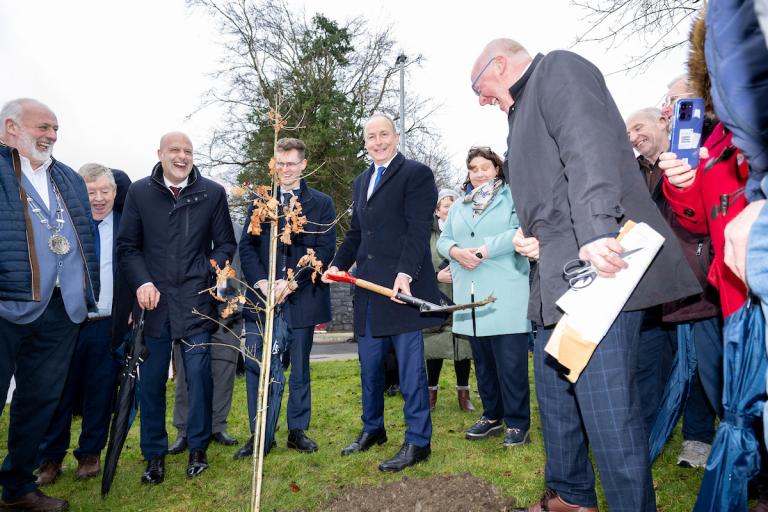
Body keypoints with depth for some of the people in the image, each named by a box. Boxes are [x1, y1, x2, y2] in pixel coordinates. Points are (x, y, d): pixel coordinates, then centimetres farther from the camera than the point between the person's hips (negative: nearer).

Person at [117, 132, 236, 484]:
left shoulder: (212, 193, 2)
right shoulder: (139, 192, 5)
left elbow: (226, 244, 6)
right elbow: (127, 246, 6)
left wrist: (209, 272, -10)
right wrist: (142, 282, -8)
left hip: (195, 302, -1)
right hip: (153, 300, 2)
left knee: (198, 374, 3)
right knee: (151, 380, 9)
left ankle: (198, 449, 22)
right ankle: (154, 455, 25)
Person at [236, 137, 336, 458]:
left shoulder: (321, 203, 4)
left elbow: (325, 249, -4)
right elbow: (246, 246, 5)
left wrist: (292, 281, -14)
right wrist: (261, 282, -10)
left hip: (302, 297, -1)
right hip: (262, 296, 2)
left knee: (299, 368, 9)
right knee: (256, 367, 1)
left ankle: (298, 431, 24)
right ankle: (258, 434, 16)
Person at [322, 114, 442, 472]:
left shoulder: (416, 173, -3)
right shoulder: (361, 181, 21)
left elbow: (419, 228, -13)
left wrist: (406, 273, -23)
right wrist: (338, 264, 9)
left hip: (403, 284, -7)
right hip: (368, 285, 7)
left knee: (410, 365, -1)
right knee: (369, 363, 15)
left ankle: (418, 441, 12)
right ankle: (372, 429, 32)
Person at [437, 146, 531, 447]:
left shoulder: (513, 197, 4)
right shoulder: (459, 206, 21)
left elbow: (522, 231, -12)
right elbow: (443, 239, 14)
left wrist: (485, 249, -18)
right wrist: (456, 251, -9)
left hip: (506, 296, -5)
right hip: (470, 297, 6)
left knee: (511, 362, -4)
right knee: (482, 360, 13)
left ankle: (517, 423, 9)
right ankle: (492, 416, 26)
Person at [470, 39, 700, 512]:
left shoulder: (559, 69, 1)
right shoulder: (526, 106, 29)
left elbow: (590, 148, -18)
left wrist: (595, 233, -29)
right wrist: (536, 238, 15)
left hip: (600, 260, -10)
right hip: (564, 276, 10)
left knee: (606, 406, -9)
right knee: (555, 388, 16)